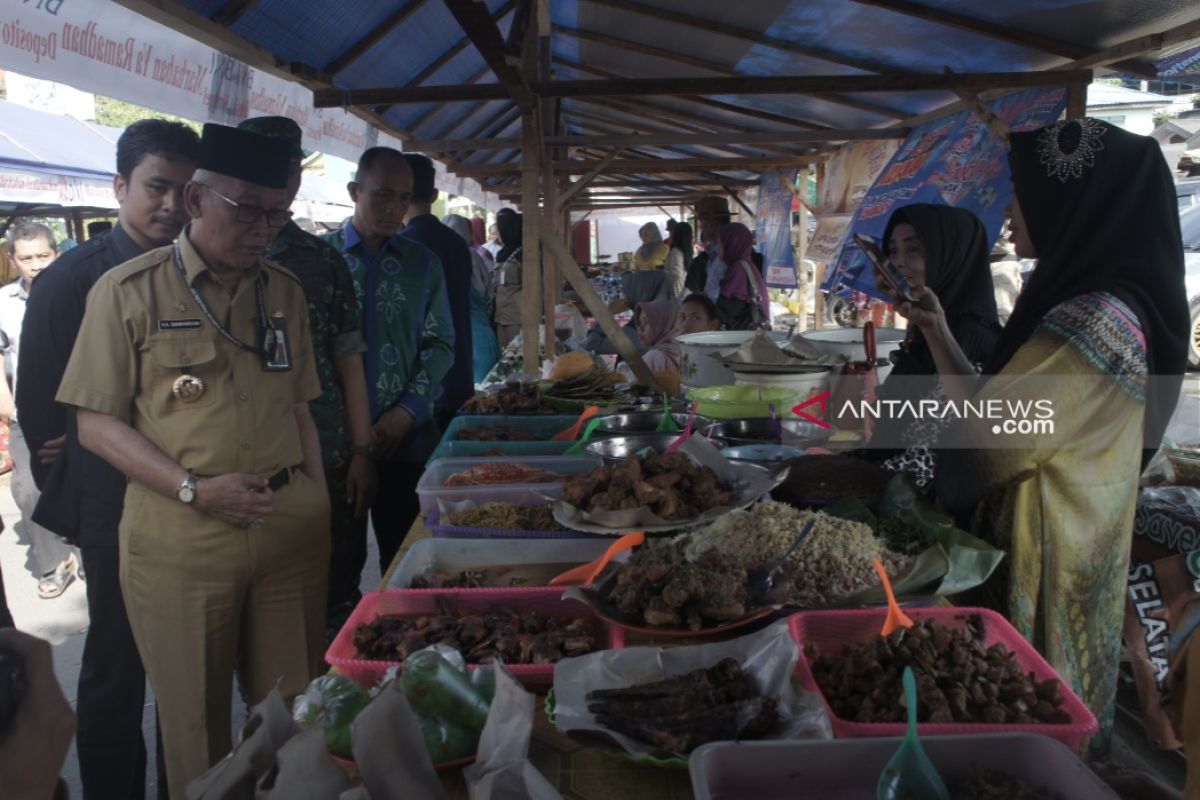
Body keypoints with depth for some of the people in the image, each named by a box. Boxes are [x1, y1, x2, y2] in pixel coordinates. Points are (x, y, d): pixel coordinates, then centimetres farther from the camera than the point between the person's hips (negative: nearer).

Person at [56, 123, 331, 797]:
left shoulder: (285, 290, 10)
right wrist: (196, 489, -15)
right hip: (180, 540, -3)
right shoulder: (129, 290, -3)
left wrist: (319, 502, 8)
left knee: (293, 715, 12)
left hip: (292, 531, 3)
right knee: (197, 724, 11)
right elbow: (97, 423, -4)